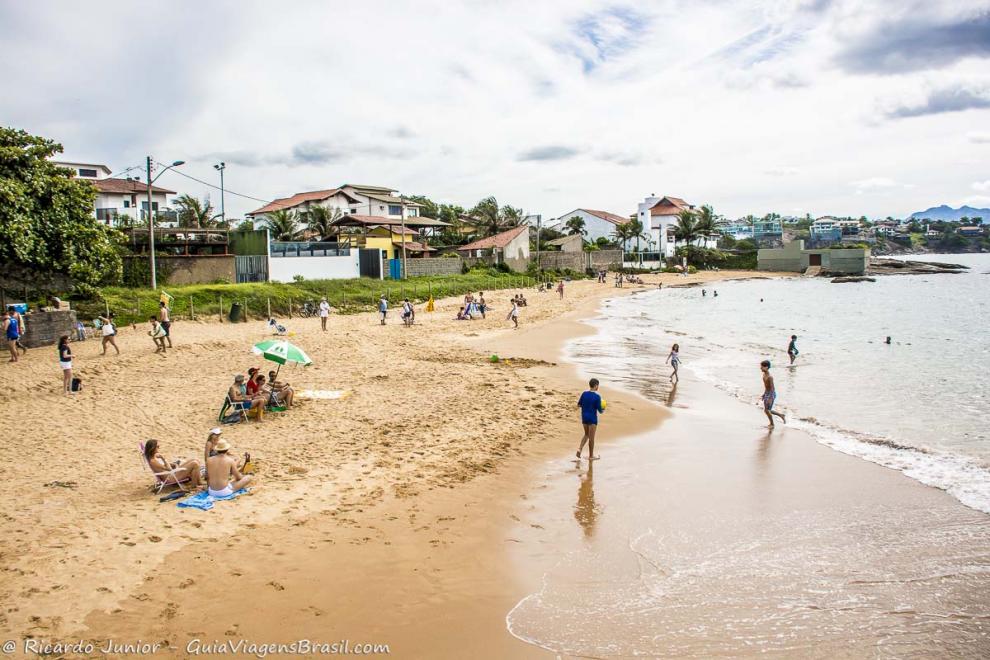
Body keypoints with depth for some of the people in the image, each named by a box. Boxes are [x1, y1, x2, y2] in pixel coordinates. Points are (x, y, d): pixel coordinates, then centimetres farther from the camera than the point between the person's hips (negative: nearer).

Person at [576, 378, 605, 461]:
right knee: (591, 437, 5)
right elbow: (600, 410, -12)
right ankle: (591, 456, 14)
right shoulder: (597, 396, -15)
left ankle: (580, 448, 4)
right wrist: (603, 409, 9)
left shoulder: (584, 394, 0)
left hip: (584, 417, 5)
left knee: (586, 434, 23)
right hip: (592, 418, -5)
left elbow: (579, 405, 8)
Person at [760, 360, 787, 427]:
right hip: (766, 393, 9)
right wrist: (764, 395, 20)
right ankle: (781, 415, 32)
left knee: (767, 410, -1)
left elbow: (772, 388, -23)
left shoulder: (770, 377, -24)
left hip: (771, 394, -9)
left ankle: (772, 424, 18)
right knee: (766, 410, 13)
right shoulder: (764, 375, 3)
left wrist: (770, 398, -24)